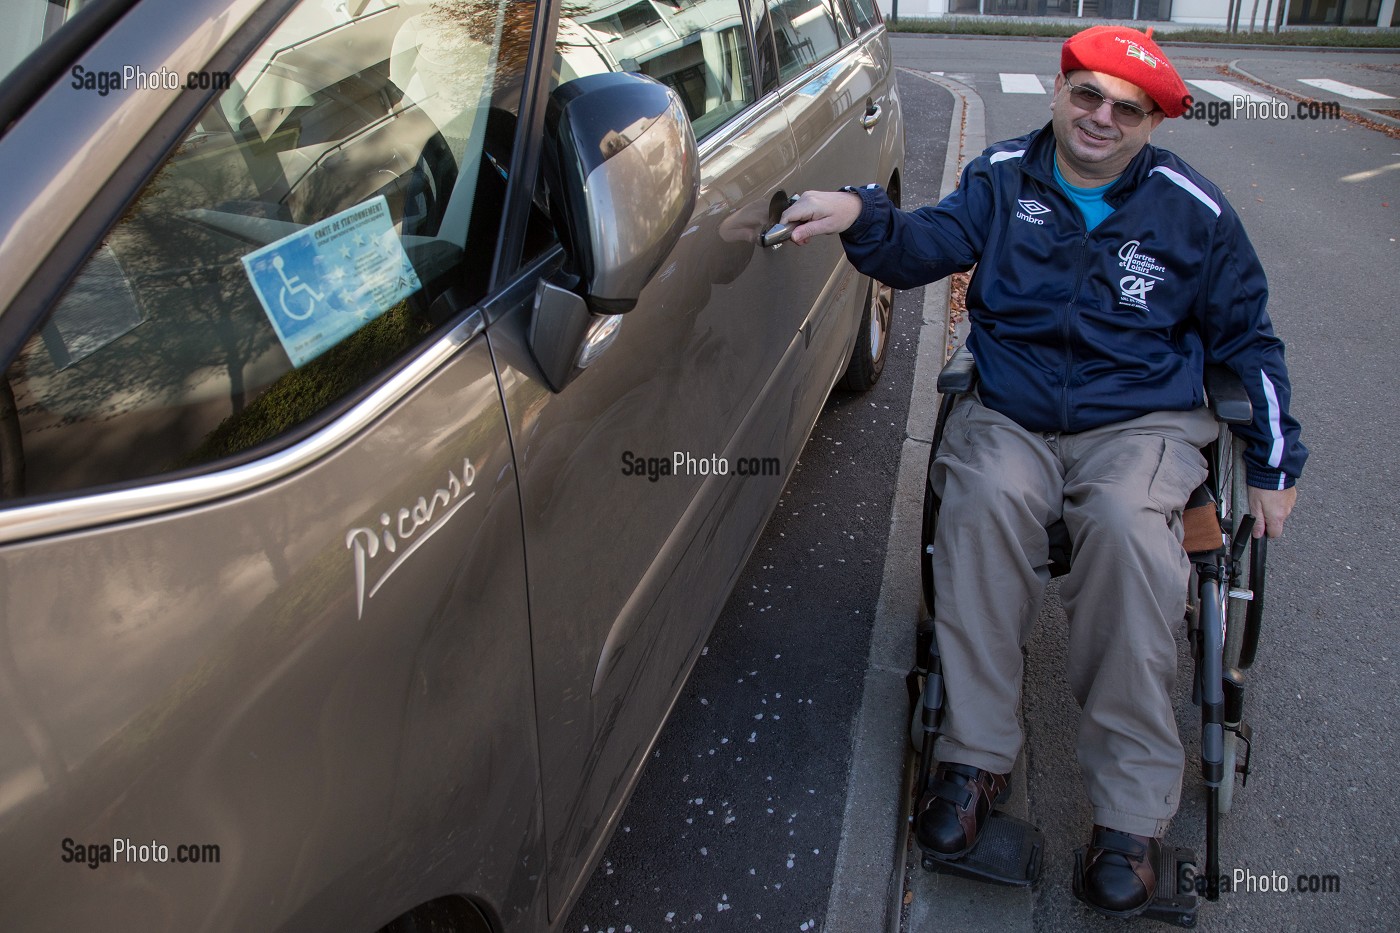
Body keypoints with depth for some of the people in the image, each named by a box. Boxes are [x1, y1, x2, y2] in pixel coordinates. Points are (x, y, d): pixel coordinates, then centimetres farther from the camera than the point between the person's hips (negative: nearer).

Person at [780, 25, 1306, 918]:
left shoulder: (1191, 208, 6)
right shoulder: (1004, 176, 8)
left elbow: (1247, 339, 14)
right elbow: (936, 241, -10)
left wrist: (1273, 466, 13)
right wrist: (861, 215, -32)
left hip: (1141, 422, -1)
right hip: (1009, 416, 1)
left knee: (1127, 525, -34)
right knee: (983, 499, -34)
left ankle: (1132, 808, -24)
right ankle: (977, 755, -22)